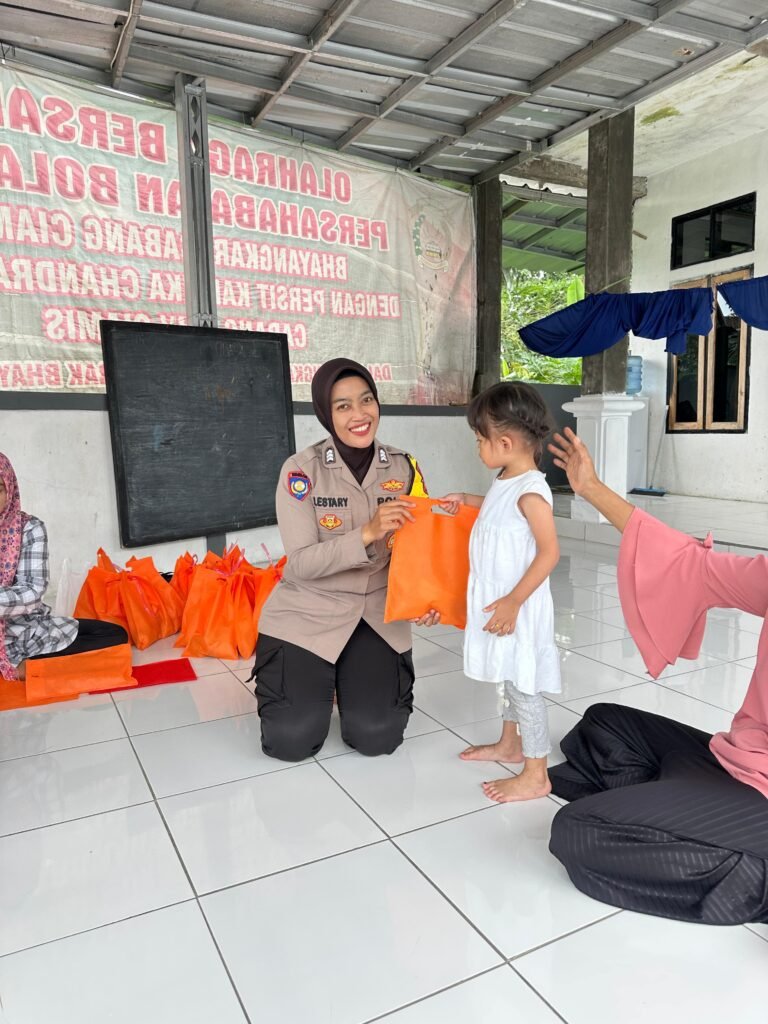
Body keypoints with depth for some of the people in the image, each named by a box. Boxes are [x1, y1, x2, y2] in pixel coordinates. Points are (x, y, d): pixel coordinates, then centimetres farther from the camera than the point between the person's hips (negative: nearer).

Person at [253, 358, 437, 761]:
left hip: (378, 614, 2)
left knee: (377, 737, -6)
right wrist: (368, 534, -33)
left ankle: (352, 683, 27)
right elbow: (301, 563, -19)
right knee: (292, 741, -8)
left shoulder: (403, 467, -5)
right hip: (309, 613, -2)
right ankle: (316, 683, 25)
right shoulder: (301, 470, -15)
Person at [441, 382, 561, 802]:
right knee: (506, 679, 22)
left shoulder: (531, 490, -22)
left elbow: (549, 552, -24)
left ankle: (535, 775, 15)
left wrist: (513, 602, -25)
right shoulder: (506, 482, 6)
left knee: (523, 685, 2)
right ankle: (510, 744, 41)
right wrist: (467, 499, 23)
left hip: (516, 608, -9)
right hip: (496, 603, 9)